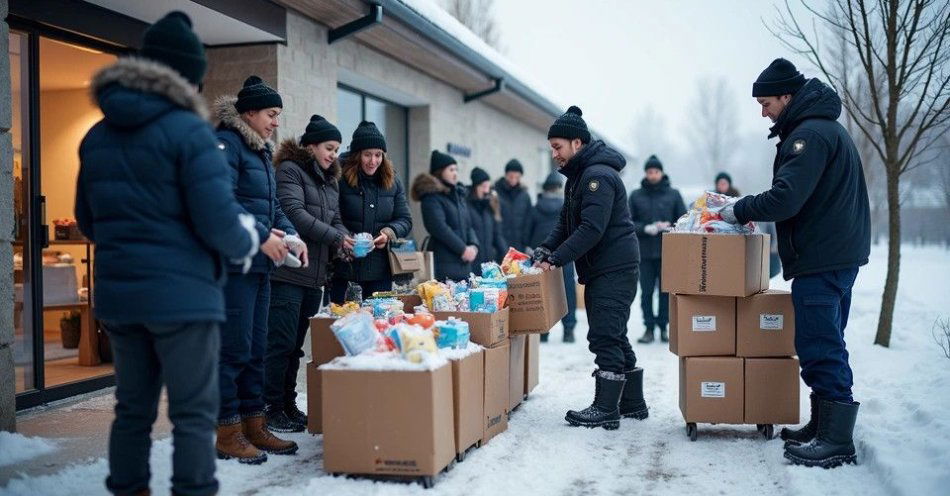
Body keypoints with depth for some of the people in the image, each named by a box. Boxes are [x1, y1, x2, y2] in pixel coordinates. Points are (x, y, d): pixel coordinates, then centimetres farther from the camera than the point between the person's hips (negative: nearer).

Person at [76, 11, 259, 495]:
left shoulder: (97, 136, 12)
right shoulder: (187, 131, -12)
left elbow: (87, 222, 19)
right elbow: (217, 224, -17)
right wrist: (247, 240, 3)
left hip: (118, 292, 7)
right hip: (181, 292, -7)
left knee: (132, 407, 16)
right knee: (193, 413, 1)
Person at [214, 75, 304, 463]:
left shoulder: (260, 151, 20)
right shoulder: (225, 144, -10)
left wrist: (290, 235, 5)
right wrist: (261, 237, -21)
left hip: (259, 263, 10)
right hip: (233, 263, -10)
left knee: (256, 347, 12)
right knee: (235, 347, -6)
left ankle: (254, 426, 21)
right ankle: (228, 433, 4)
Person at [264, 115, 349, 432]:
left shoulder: (329, 180, 22)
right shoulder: (290, 170, -4)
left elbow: (335, 220, 21)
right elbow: (294, 213, -16)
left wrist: (347, 240, -2)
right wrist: (335, 238, -14)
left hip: (315, 275, 8)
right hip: (288, 272, -8)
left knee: (296, 345, 12)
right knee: (281, 343, -6)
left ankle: (288, 406, 19)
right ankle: (271, 409, 1)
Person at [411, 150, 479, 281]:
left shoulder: (458, 194, 19)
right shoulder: (432, 196, -6)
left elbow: (468, 224, 17)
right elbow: (439, 227, -16)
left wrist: (473, 245, -2)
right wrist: (462, 249, -15)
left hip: (464, 263, 8)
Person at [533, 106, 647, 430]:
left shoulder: (599, 175, -17)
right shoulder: (578, 176, 17)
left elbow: (592, 229, -25)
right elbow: (566, 223, 18)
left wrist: (556, 258, -23)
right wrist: (544, 251, 3)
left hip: (615, 268, -11)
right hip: (599, 269, 11)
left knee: (605, 337, -9)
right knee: (614, 336, 15)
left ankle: (606, 409, -4)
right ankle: (632, 403, 24)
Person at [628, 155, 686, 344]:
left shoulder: (673, 194, 6)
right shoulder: (636, 196, 6)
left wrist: (669, 226, -13)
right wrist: (645, 229, -13)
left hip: (668, 252, 0)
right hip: (644, 251, 0)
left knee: (666, 291, 3)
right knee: (646, 291, 3)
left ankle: (663, 326, 14)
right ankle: (649, 328, 10)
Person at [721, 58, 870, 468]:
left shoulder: (810, 133, -16)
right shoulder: (826, 128, 18)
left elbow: (785, 199, -25)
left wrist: (740, 212, -10)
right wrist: (748, 210, 11)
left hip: (820, 260, -11)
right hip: (838, 254, 11)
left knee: (820, 346, -7)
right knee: (825, 344, 16)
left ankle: (836, 441, -3)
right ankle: (825, 427, 25)